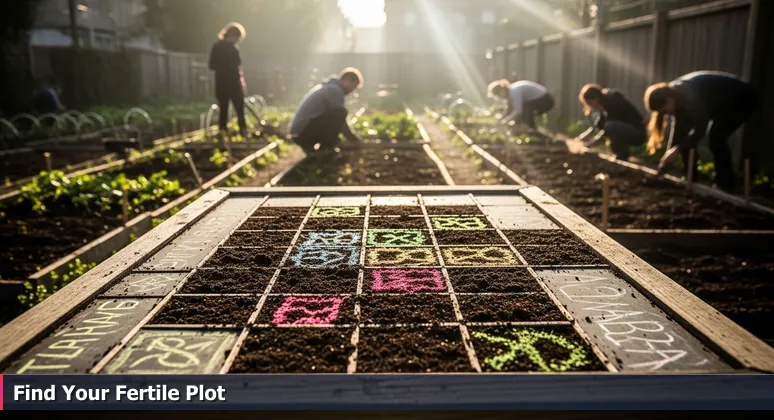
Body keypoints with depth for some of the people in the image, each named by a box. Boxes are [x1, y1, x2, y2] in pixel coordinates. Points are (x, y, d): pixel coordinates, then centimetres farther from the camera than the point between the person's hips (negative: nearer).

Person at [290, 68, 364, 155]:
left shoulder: (326, 87, 24)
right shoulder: (335, 90, -8)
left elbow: (333, 120, 27)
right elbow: (340, 120, -9)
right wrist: (355, 139, 4)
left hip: (299, 134, 10)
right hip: (305, 132, -10)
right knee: (341, 113, -16)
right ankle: (327, 150, -10)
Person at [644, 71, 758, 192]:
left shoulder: (687, 94, -35)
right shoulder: (676, 95, -8)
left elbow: (701, 126, -36)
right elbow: (679, 127, -5)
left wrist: (677, 149, -39)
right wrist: (667, 158, -8)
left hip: (742, 100, -9)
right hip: (722, 104, 9)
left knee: (715, 137, -24)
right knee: (685, 134, 0)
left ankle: (725, 184, -15)